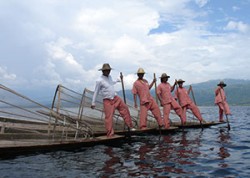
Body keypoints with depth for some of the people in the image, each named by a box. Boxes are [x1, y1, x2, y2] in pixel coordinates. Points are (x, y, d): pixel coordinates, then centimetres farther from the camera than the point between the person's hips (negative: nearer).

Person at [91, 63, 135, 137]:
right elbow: (96, 92, -8)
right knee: (109, 117, -8)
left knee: (125, 109, 7)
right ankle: (110, 135, 1)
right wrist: (93, 103, -5)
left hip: (116, 98, 7)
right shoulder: (99, 81, -14)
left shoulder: (109, 77, 7)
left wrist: (117, 81, 50)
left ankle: (130, 126, 18)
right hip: (108, 101, -7)